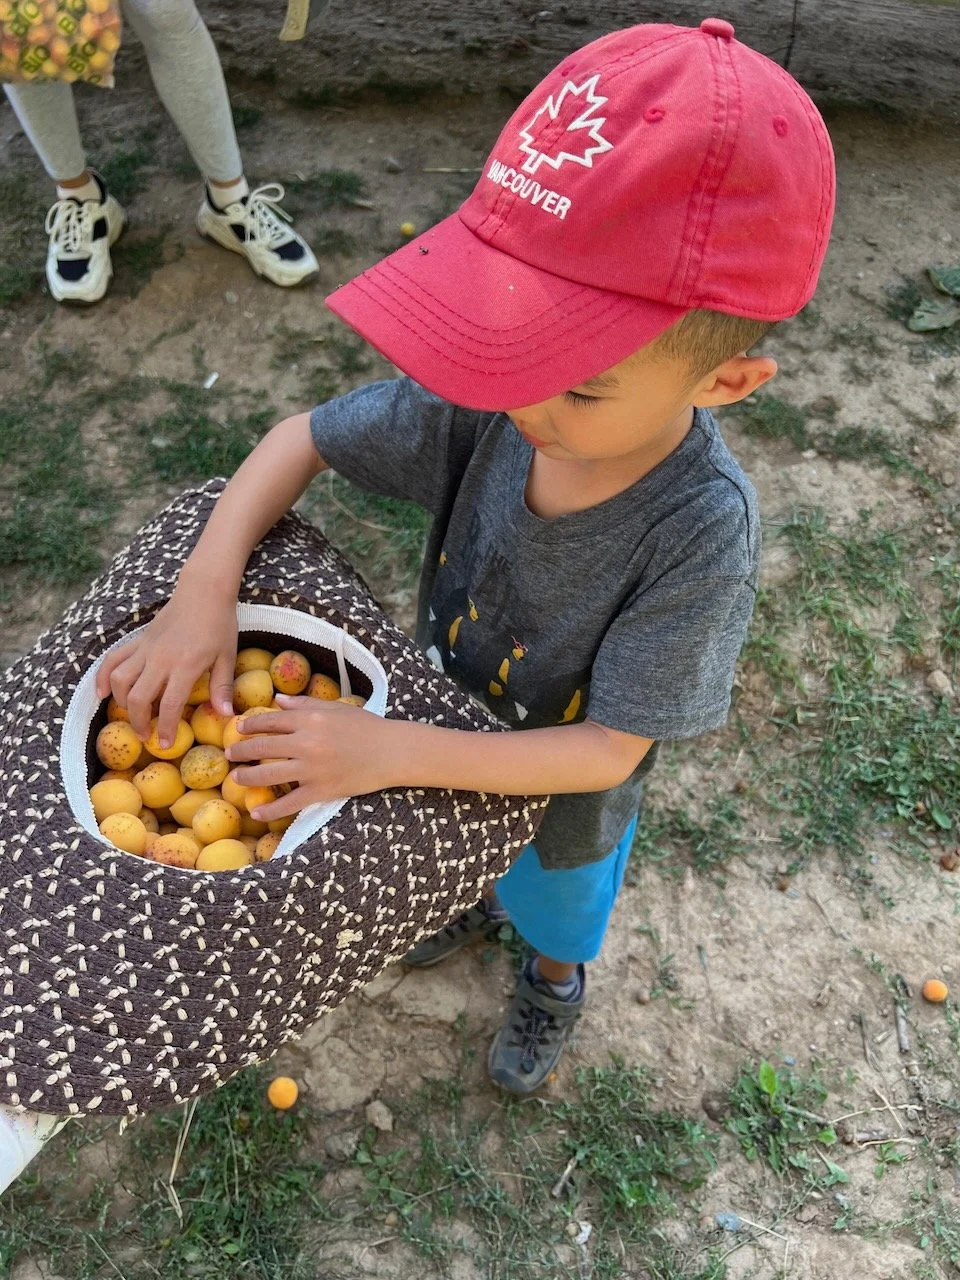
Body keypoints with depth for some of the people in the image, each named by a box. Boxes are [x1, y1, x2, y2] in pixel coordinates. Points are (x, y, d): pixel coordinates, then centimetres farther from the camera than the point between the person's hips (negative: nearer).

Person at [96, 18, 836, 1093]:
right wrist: (207, 584, -31)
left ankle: (553, 980, 67)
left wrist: (394, 751, -40)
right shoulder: (482, 401, -31)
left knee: (555, 912, 32)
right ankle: (480, 903, 72)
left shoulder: (702, 530, -40)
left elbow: (606, 751, -33)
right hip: (446, 744, 3)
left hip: (559, 792, -3)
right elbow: (302, 438, -16)